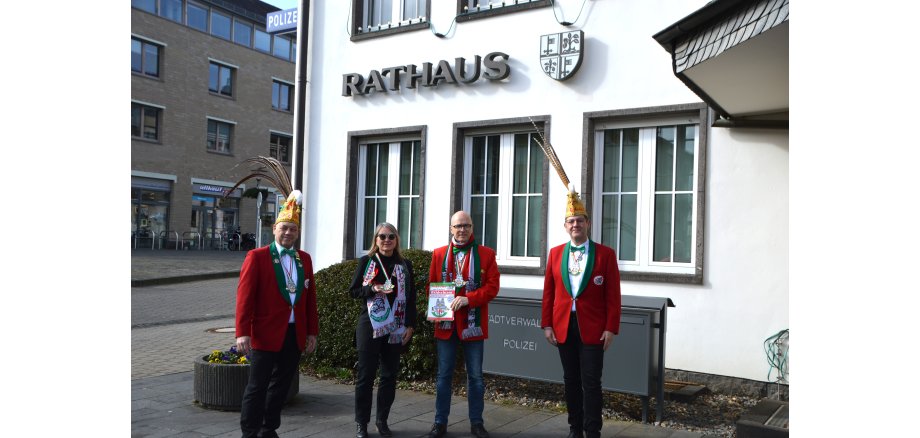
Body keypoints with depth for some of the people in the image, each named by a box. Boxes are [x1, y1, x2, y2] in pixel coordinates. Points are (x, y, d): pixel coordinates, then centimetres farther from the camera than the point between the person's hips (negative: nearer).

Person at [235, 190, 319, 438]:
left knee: (281, 386, 13)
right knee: (257, 387, 2)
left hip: (296, 335, 5)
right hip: (266, 334, -5)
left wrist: (312, 332, 10)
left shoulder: (305, 259, 10)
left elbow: (310, 298, 12)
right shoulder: (257, 257, -5)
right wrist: (243, 332, -17)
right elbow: (245, 296, -10)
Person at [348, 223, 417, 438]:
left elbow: (410, 297, 8)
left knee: (389, 375, 7)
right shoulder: (366, 261, 2)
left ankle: (382, 420, 20)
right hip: (370, 326, -2)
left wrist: (410, 325, 1)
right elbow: (354, 291, 2)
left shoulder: (405, 265, 8)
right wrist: (373, 289, -17)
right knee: (366, 375, 1)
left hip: (395, 328, 2)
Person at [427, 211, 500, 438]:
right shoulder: (438, 254, 8)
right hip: (446, 323, 2)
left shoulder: (486, 254, 1)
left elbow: (492, 286, -5)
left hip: (472, 323, -1)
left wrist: (468, 299, -18)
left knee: (475, 376, 7)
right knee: (444, 375, 9)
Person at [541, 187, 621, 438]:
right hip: (563, 327, 3)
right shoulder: (555, 253, 7)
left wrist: (611, 328, -8)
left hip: (593, 328, -3)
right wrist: (546, 324, 2)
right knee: (571, 380, 12)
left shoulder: (605, 254, -2)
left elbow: (613, 295, -3)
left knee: (591, 382, 0)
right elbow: (548, 292, 7)